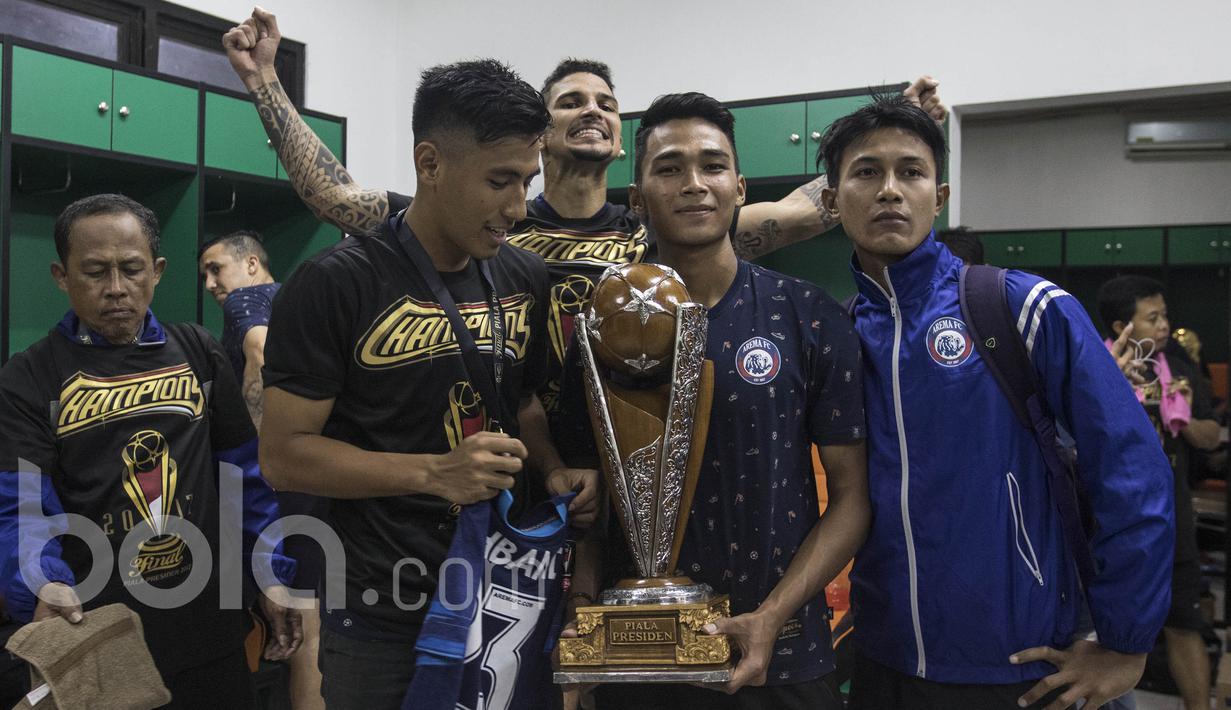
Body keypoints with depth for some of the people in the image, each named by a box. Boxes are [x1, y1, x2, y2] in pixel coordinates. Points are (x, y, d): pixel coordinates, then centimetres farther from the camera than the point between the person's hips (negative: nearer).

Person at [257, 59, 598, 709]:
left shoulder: (527, 279, 2)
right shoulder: (335, 283, -14)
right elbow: (283, 454, -14)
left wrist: (553, 472, -6)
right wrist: (434, 472, -25)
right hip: (383, 615, -4)